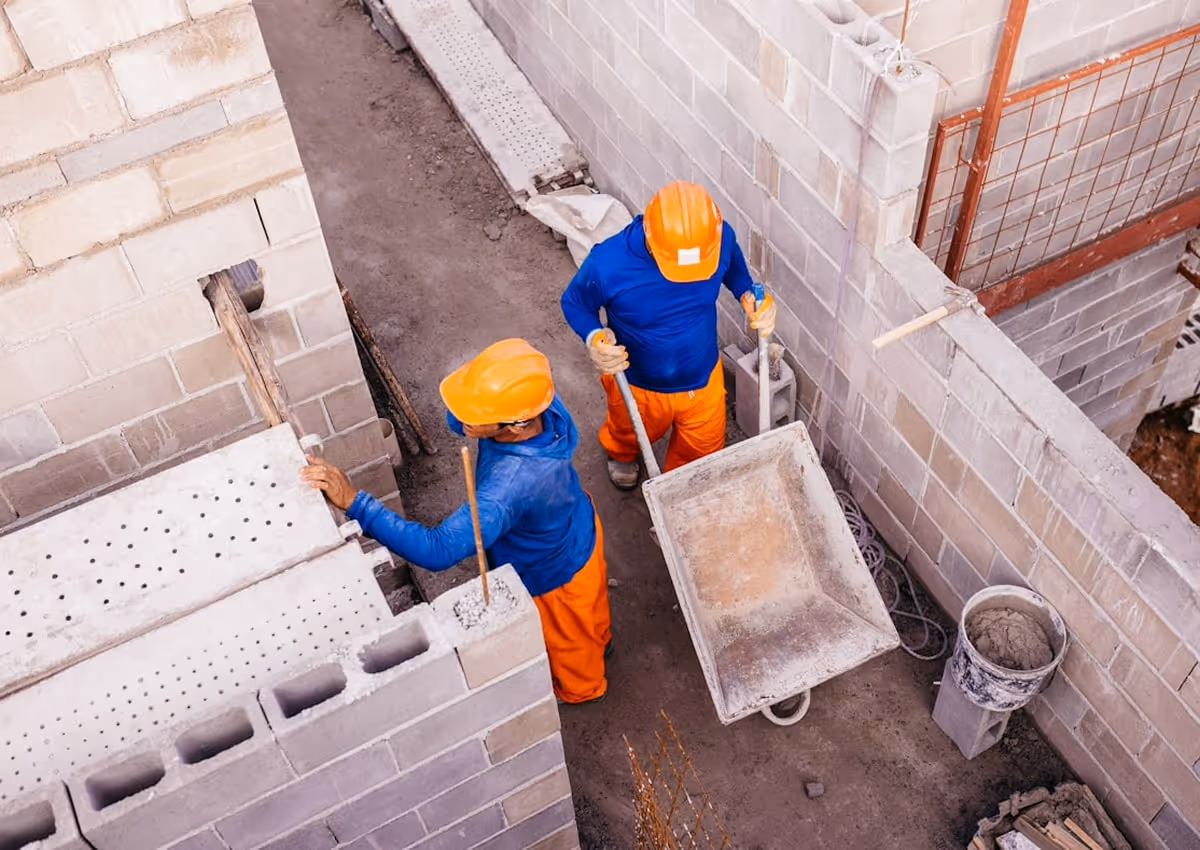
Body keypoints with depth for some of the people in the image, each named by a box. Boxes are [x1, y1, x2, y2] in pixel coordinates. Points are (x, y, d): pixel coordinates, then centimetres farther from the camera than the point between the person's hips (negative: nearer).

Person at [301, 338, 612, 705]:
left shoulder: (512, 484, -51)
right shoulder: (538, 401, -28)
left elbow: (437, 551, -52)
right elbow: (457, 422, -10)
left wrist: (354, 501, -54)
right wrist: (467, 408, -34)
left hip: (555, 574, -6)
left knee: (567, 638, 29)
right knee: (588, 607, 38)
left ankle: (581, 686, 63)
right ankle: (598, 639, 71)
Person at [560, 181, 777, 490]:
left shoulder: (720, 238, -28)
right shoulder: (608, 263, -37)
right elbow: (574, 304, -15)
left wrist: (749, 297, -22)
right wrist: (594, 337, -35)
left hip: (703, 378, 2)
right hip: (637, 384, -2)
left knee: (703, 451, 27)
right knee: (631, 434, 32)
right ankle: (620, 453, 70)